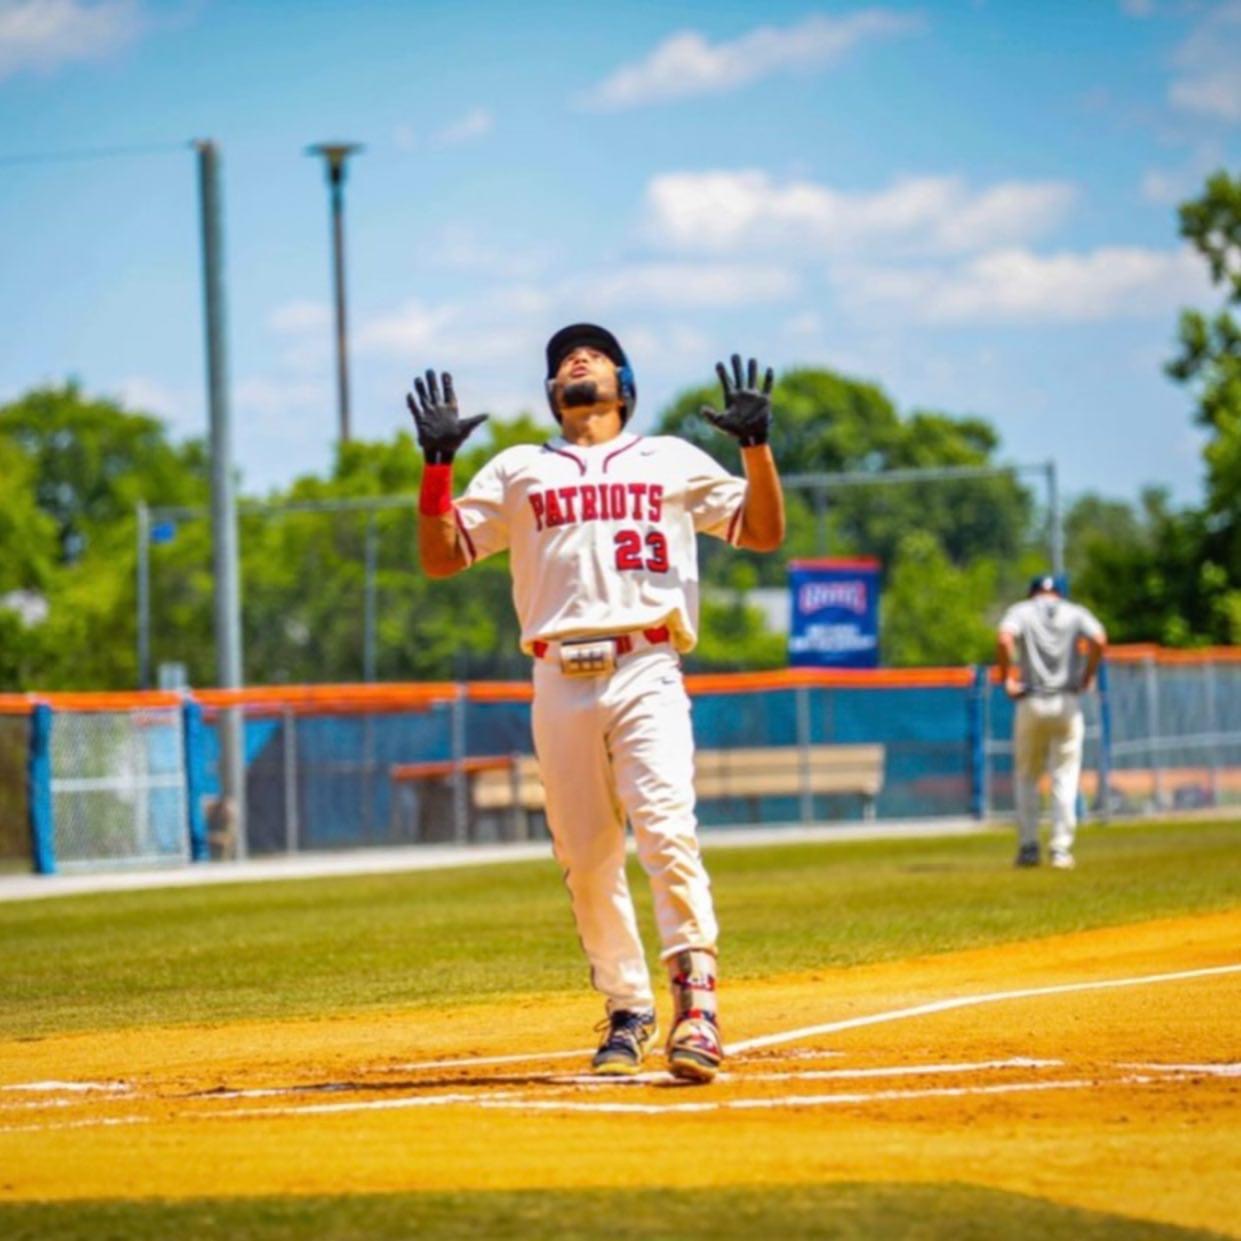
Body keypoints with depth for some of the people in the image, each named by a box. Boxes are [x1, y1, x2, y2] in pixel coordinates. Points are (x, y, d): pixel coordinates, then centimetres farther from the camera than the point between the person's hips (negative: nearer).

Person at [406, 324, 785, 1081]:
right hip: (561, 684, 2)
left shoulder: (672, 462, 17)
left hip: (647, 675, -2)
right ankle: (628, 1011, 14)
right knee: (586, 861, 2)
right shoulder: (518, 471, 19)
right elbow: (442, 557, 12)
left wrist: (756, 441, -3)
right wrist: (438, 461, 0)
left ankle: (696, 997, -21)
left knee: (666, 833, -20)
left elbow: (764, 532, 11)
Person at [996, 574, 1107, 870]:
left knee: (1027, 776, 13)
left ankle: (1028, 846, 7)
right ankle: (1061, 849, -3)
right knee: (1065, 778, 4)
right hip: (1067, 703, 0)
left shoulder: (1021, 611, 6)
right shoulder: (1075, 613, 8)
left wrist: (1006, 677, -6)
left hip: (1031, 703, 0)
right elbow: (1098, 640, -12)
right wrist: (1087, 676, -1)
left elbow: (1004, 638, -16)